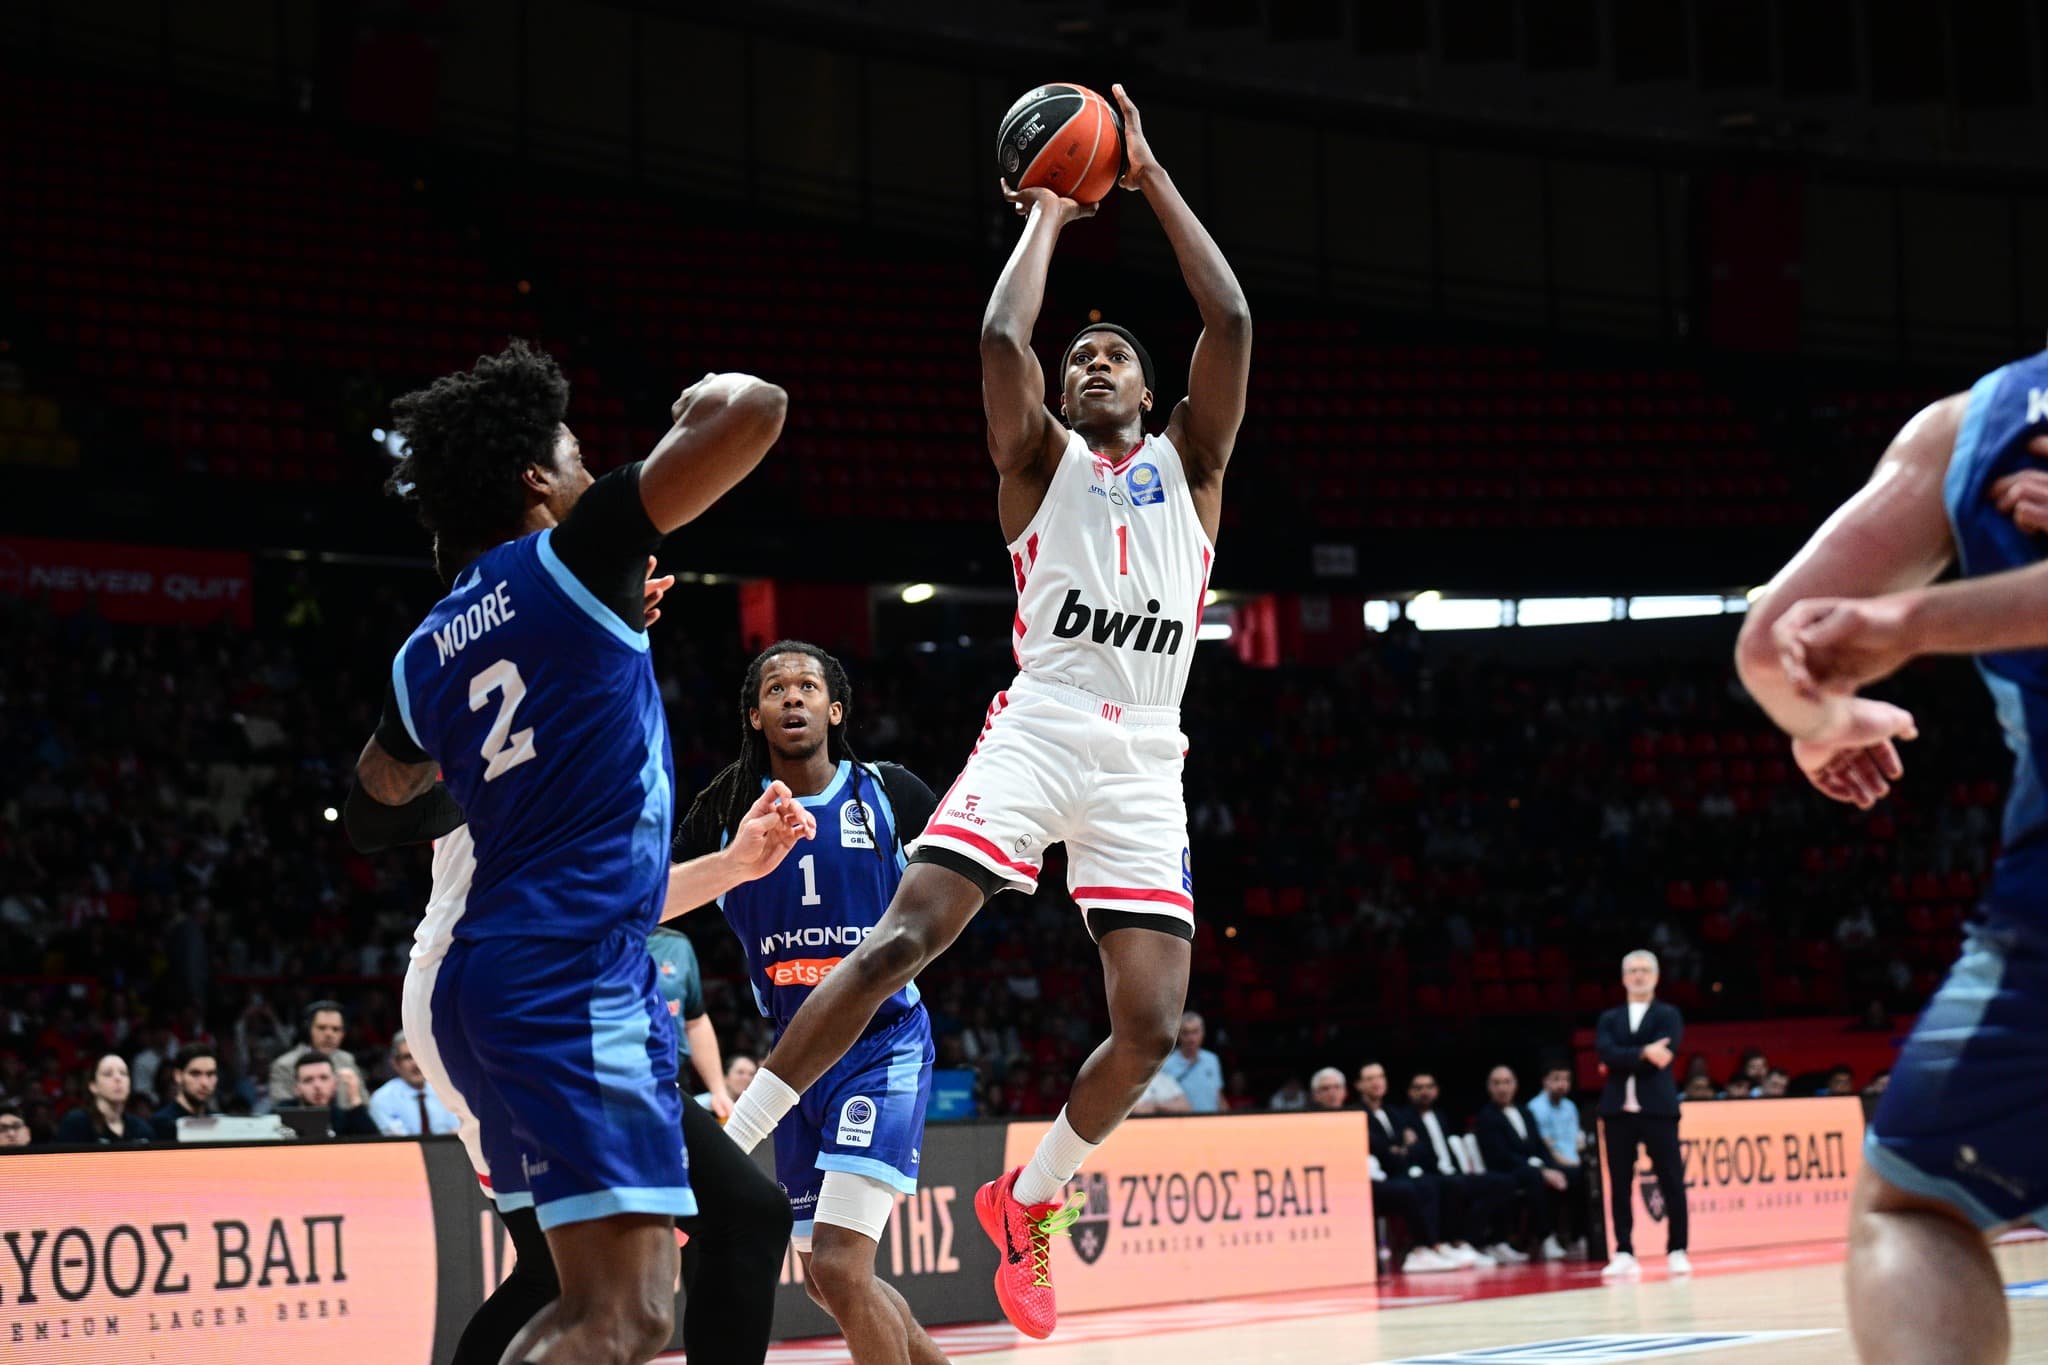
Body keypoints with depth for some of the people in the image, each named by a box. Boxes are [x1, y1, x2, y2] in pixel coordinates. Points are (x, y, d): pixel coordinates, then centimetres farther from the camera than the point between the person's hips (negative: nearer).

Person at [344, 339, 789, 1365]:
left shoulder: (427, 652, 17)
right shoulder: (569, 559, -3)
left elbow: (376, 808, 35)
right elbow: (756, 413, -9)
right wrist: (713, 394, 12)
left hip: (484, 975, 9)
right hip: (575, 972, -9)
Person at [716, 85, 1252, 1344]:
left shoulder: (1191, 463, 18)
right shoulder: (1043, 458, 13)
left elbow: (1232, 321, 3)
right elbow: (1002, 340, -6)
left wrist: (1151, 177, 7)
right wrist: (1048, 215, 8)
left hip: (1145, 765, 2)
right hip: (1037, 730, -2)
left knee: (1153, 1025, -8)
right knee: (900, 940, -20)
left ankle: (1030, 1201, 17)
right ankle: (724, 1158, -17)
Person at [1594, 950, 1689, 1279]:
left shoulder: (1668, 1015, 7)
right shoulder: (1609, 1019, 14)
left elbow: (1663, 1054, -11)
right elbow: (1607, 1054, -5)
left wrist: (1622, 1062, -9)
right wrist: (1643, 1053, -18)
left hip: (1658, 1107, -3)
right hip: (1618, 1109, 3)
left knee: (1671, 1181, -2)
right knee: (1619, 1183, 1)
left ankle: (1677, 1252, 3)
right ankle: (1624, 1254, 3)